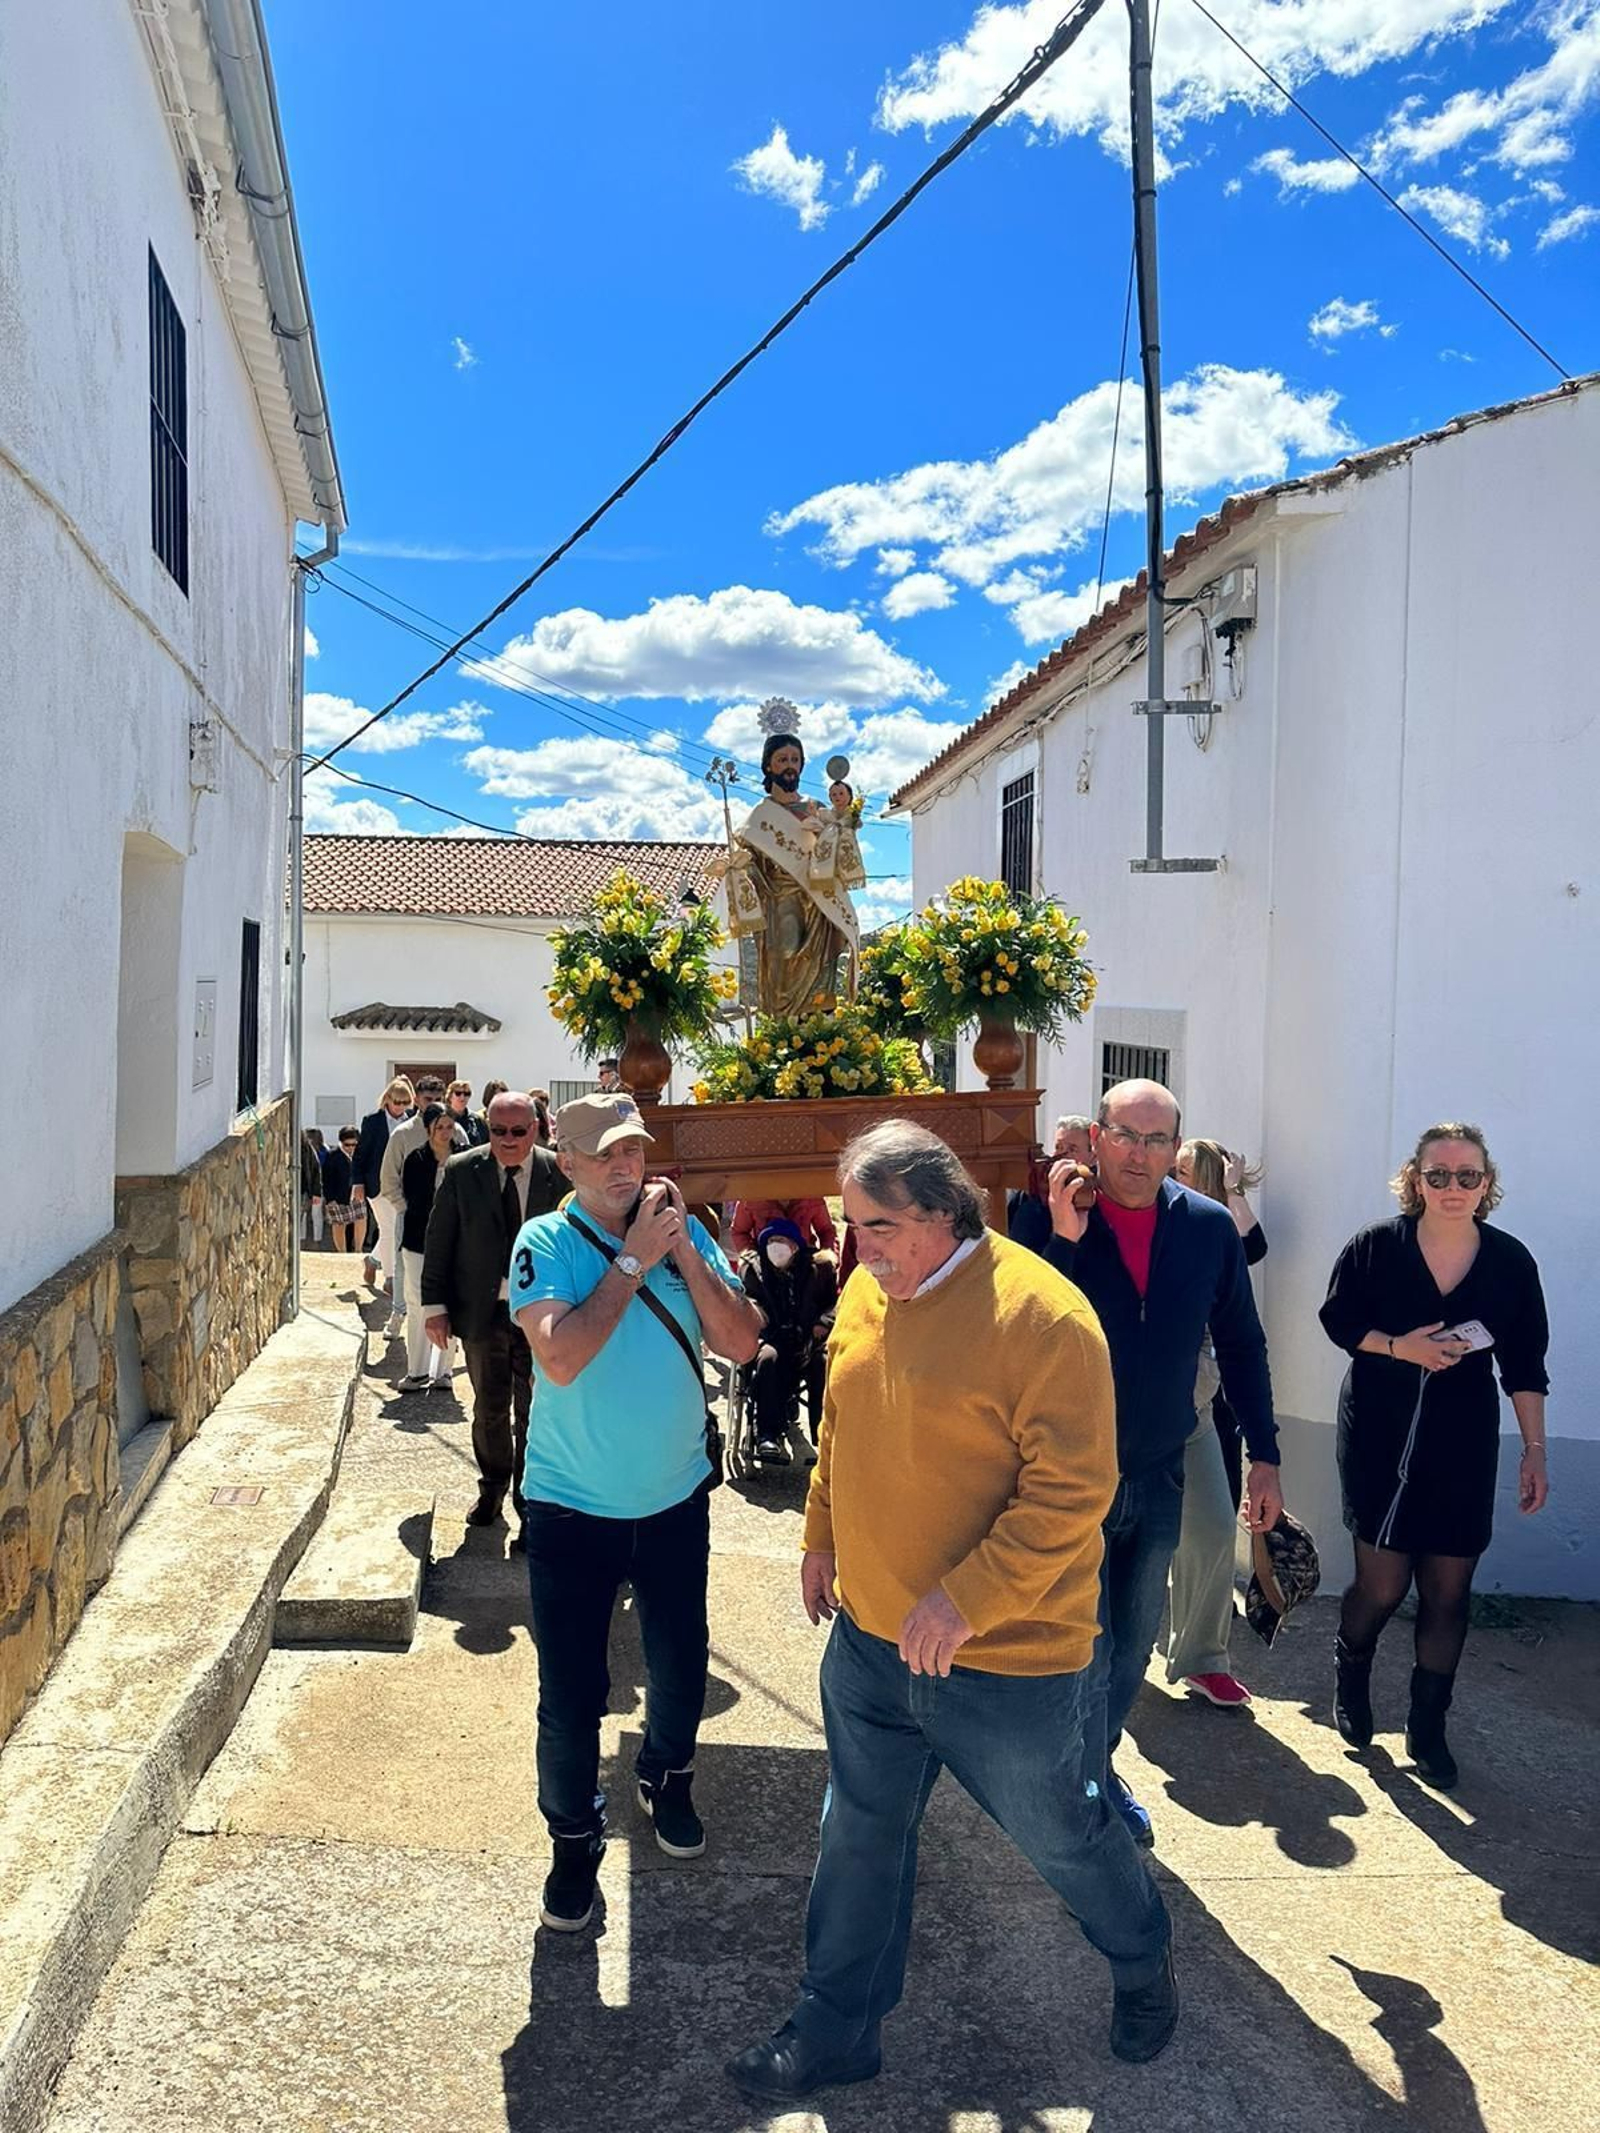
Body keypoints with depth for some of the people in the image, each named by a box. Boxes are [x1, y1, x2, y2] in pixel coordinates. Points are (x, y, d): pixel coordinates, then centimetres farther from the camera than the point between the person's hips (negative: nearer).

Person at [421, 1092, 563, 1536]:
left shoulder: (559, 1174, -7)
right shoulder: (460, 1172, -3)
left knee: (534, 1415, 4)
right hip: (482, 1312, 2)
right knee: (489, 1408, 17)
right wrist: (435, 1304, -2)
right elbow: (438, 1241, 1)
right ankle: (492, 1487, 39)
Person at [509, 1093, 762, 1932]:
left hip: (675, 1500, 3)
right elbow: (560, 1359, -29)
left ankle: (666, 1778, 50)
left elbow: (741, 1344, -11)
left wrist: (685, 1250, -20)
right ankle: (575, 1836, 32)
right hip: (573, 1508, -3)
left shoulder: (682, 1230, -5)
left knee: (680, 1665, 20)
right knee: (570, 1692, 6)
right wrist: (634, 1258, -26)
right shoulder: (546, 1241, -15)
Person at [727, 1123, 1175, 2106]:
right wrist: (823, 1539, 14)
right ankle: (837, 2029, 38)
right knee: (862, 1837, 18)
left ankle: (1144, 1959, 48)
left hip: (1010, 1657, -5)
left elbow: (1073, 1490, -24)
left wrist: (965, 1602, -25)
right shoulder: (865, 1294, -1)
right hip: (869, 1636, 6)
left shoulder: (1041, 1315, -24)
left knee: (1061, 1834, 18)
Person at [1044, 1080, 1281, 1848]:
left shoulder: (1209, 1228, -5)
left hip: (1159, 1473, 4)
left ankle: (1099, 1766, 41)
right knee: (1087, 1648, 4)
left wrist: (1264, 1454, 4)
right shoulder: (1047, 1219, -14)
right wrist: (1064, 1237, -29)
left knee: (1133, 1641, 19)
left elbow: (1241, 1344, 5)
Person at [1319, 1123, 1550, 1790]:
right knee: (1382, 1586, 0)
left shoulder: (1510, 1260, -3)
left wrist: (1534, 1449, 2)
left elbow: (1524, 1365, 4)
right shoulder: (1376, 1246, -8)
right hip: (1380, 1440, -2)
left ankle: (1428, 1728, 23)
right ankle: (1351, 1673, 33)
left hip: (1463, 1448, 2)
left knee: (1448, 1592, 4)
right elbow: (1338, 1321, 1)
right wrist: (1399, 1346, -16)